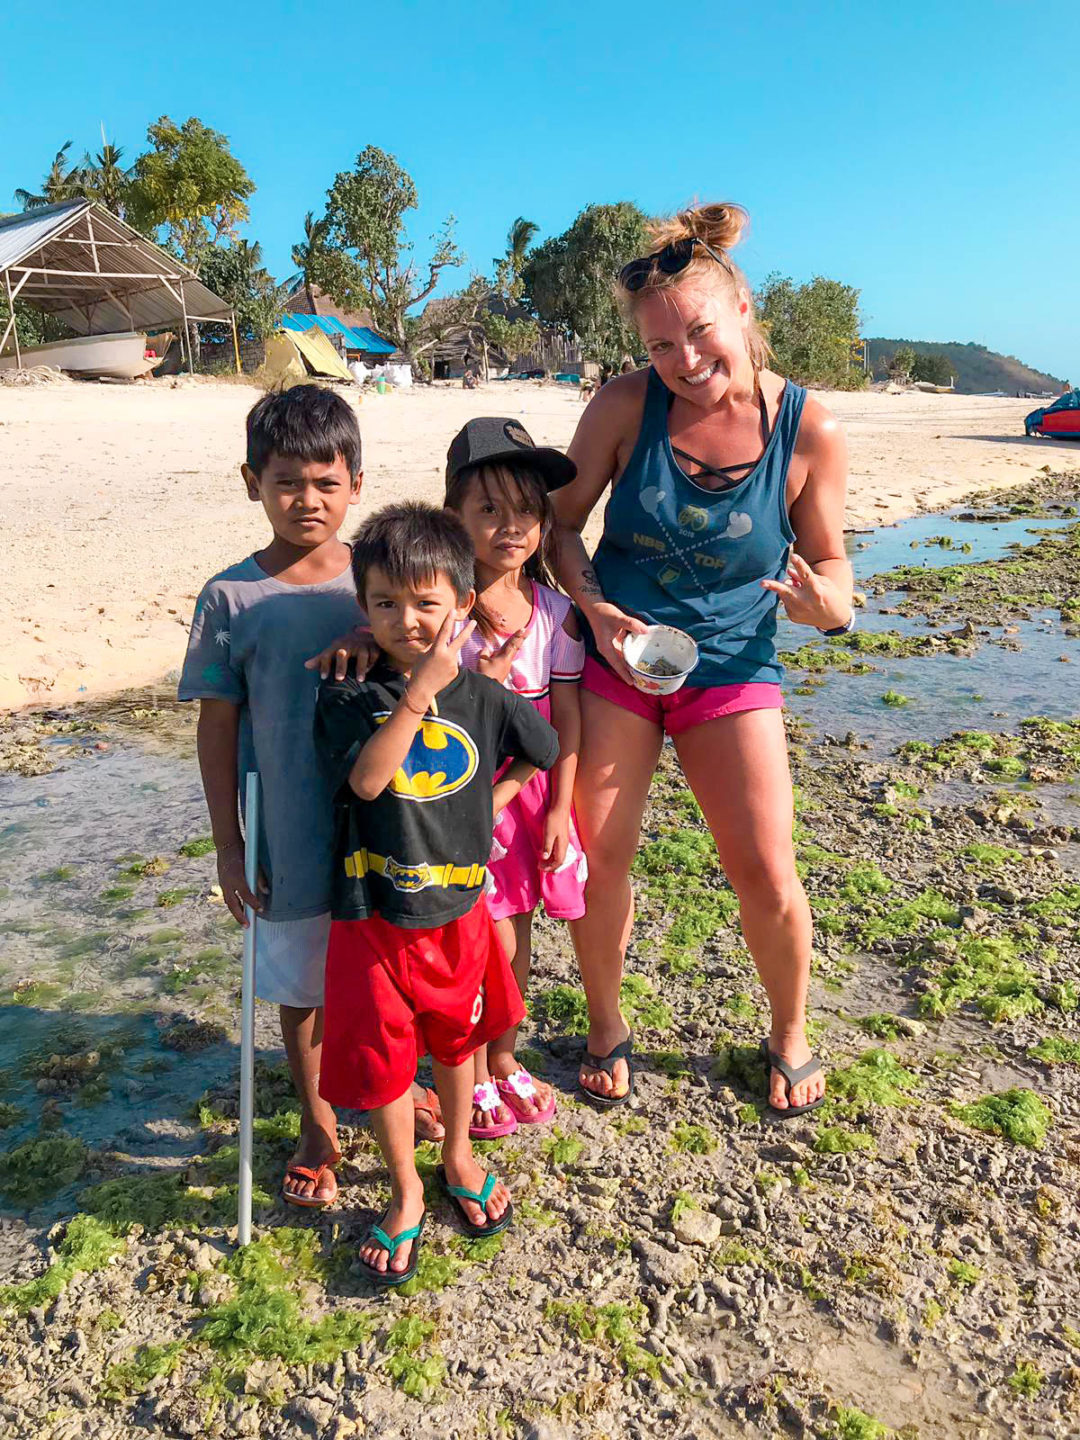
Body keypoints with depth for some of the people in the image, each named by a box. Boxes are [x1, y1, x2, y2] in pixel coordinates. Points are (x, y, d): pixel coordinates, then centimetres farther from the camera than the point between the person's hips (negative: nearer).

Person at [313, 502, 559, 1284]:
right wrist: (422, 690, -33)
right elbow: (366, 778, -28)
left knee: (456, 1038, 22)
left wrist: (493, 798, 1)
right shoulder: (349, 697, -11)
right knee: (381, 1055, 11)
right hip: (374, 914, -2)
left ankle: (459, 1158, 47)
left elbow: (542, 749, 13)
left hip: (458, 906, 2)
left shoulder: (484, 698, -5)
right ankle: (406, 1192, 34)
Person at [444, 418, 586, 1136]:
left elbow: (566, 715, 0)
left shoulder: (556, 611, -2)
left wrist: (558, 808, -2)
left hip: (532, 788, 4)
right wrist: (486, 679, -30)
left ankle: (504, 1057, 37)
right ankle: (472, 1076, 24)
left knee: (517, 925, 15)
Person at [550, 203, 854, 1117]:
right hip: (614, 659, 1)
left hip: (730, 667, 0)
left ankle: (790, 1036, 28)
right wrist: (595, 609, -16)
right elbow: (561, 519, 0)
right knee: (597, 856, 3)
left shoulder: (810, 432, -10)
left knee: (767, 875, -1)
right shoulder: (627, 404, -9)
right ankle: (607, 1027, 29)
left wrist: (829, 606, -22)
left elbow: (829, 561, 1)